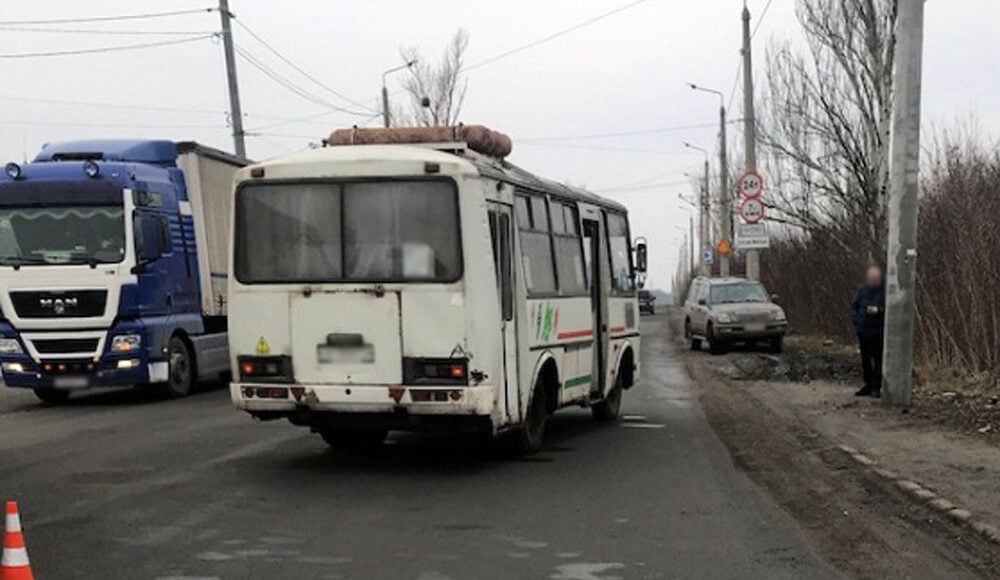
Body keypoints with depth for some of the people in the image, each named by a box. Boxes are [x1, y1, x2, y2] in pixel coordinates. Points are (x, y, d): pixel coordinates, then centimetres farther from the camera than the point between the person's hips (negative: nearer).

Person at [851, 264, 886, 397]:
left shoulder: (886, 291, -7)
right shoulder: (862, 291, 9)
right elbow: (854, 306, 17)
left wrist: (878, 310, -24)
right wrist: (857, 321, 4)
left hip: (879, 331, -5)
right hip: (863, 330, 5)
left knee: (878, 360, -3)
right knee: (865, 359, 11)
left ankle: (876, 387, 3)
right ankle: (868, 385, 21)